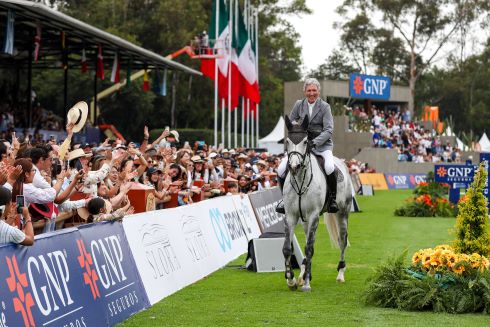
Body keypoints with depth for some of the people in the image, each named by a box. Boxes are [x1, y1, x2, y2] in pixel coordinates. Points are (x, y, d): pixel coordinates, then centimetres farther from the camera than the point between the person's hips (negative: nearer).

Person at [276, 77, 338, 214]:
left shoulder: (324, 107, -4)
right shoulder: (299, 105, 6)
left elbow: (328, 130, -10)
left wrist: (314, 142, -24)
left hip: (321, 143, -3)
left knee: (330, 168, -32)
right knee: (281, 170, -12)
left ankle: (332, 198, -11)